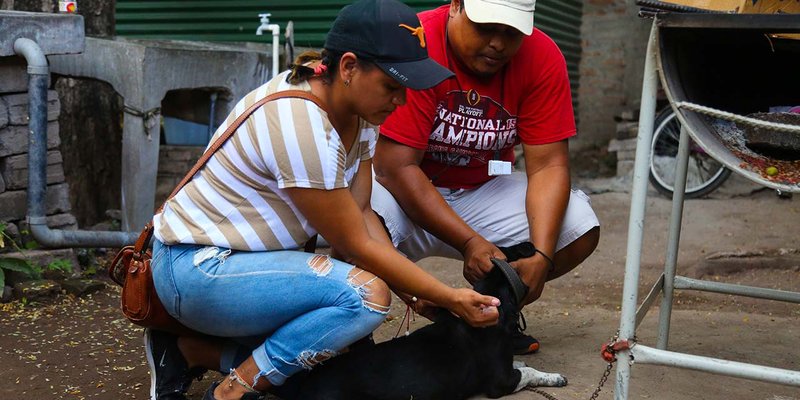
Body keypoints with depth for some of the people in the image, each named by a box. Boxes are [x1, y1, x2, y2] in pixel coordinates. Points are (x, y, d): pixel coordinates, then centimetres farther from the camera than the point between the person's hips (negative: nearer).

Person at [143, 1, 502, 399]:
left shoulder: (357, 105, 1)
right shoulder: (301, 126, -27)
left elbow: (362, 214, -1)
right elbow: (355, 245, -21)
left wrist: (415, 292, -13)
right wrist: (450, 299, -16)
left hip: (249, 255, 10)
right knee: (365, 294, -27)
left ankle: (190, 350, 10)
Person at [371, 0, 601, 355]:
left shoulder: (542, 57, -9)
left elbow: (548, 165, -11)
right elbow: (396, 166, -25)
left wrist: (542, 256, -26)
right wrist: (469, 242, -30)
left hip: (481, 192, 4)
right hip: (406, 193, -4)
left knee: (580, 229, -16)